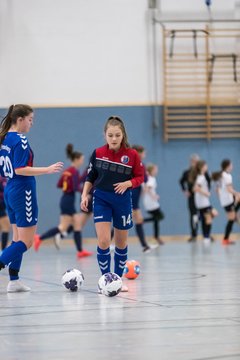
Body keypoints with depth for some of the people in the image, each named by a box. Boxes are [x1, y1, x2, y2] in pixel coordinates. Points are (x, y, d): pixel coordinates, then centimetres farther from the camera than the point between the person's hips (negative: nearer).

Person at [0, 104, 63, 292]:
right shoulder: (20, 140, -16)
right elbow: (20, 169, -22)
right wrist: (47, 170, -22)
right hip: (23, 192, -9)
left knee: (18, 239, 14)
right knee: (26, 242, -4)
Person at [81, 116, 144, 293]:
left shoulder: (132, 155, -8)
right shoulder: (98, 153, -3)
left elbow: (140, 177, 1)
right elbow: (90, 177, 7)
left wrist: (128, 183, -18)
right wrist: (85, 195, -4)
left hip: (123, 201, 0)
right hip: (101, 200, 0)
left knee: (121, 243, 11)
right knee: (103, 241, -13)